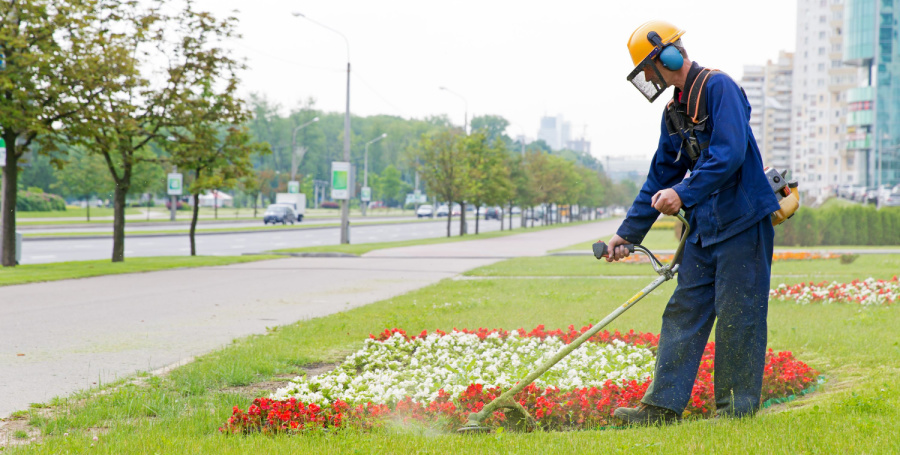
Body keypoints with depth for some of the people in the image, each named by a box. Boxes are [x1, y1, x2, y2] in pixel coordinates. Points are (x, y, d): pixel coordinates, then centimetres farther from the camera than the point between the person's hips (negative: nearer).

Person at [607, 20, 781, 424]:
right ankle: (663, 405, 6)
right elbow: (661, 177, 22)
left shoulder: (719, 87, -11)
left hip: (742, 221, -9)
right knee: (683, 312, 5)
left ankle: (737, 407, 6)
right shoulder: (675, 111, 16)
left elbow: (730, 152, -23)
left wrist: (684, 193, -30)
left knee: (737, 316, -3)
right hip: (704, 227, 9)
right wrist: (627, 232, 21)